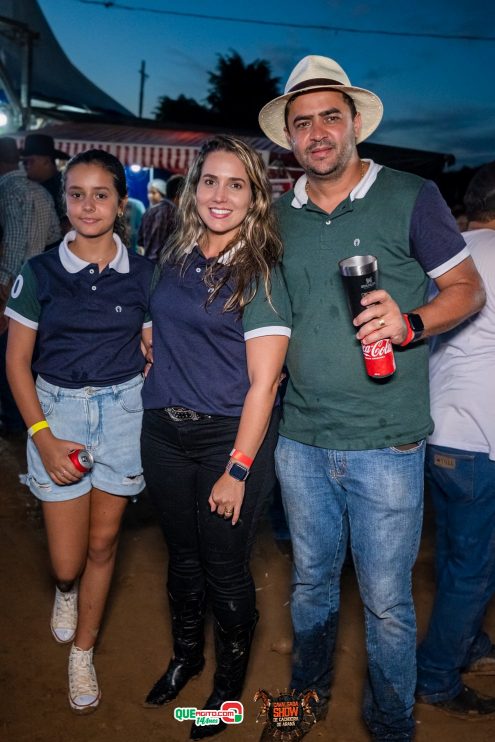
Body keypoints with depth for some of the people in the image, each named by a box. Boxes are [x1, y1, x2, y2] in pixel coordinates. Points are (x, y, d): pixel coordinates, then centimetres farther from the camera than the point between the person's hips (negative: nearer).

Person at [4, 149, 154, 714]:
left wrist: (155, 421, -9)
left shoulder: (142, 275, -1)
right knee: (66, 561, 2)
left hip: (123, 412, 1)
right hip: (57, 412, 0)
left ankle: (82, 654, 34)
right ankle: (66, 590, 42)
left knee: (102, 544, 11)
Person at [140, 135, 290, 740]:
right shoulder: (173, 261, 6)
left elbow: (263, 382, -14)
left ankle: (230, 682, 33)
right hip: (164, 433, 5)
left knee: (225, 570, 8)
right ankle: (186, 655, 45)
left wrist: (237, 469, -16)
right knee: (182, 556, 20)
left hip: (229, 435, -5)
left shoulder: (261, 275, -10)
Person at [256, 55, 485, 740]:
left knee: (386, 601, 8)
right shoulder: (279, 215, 7)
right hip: (301, 441, 4)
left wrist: (410, 323, -20)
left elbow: (468, 288, -1)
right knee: (311, 581, 22)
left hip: (385, 445, -4)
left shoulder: (410, 196, -5)